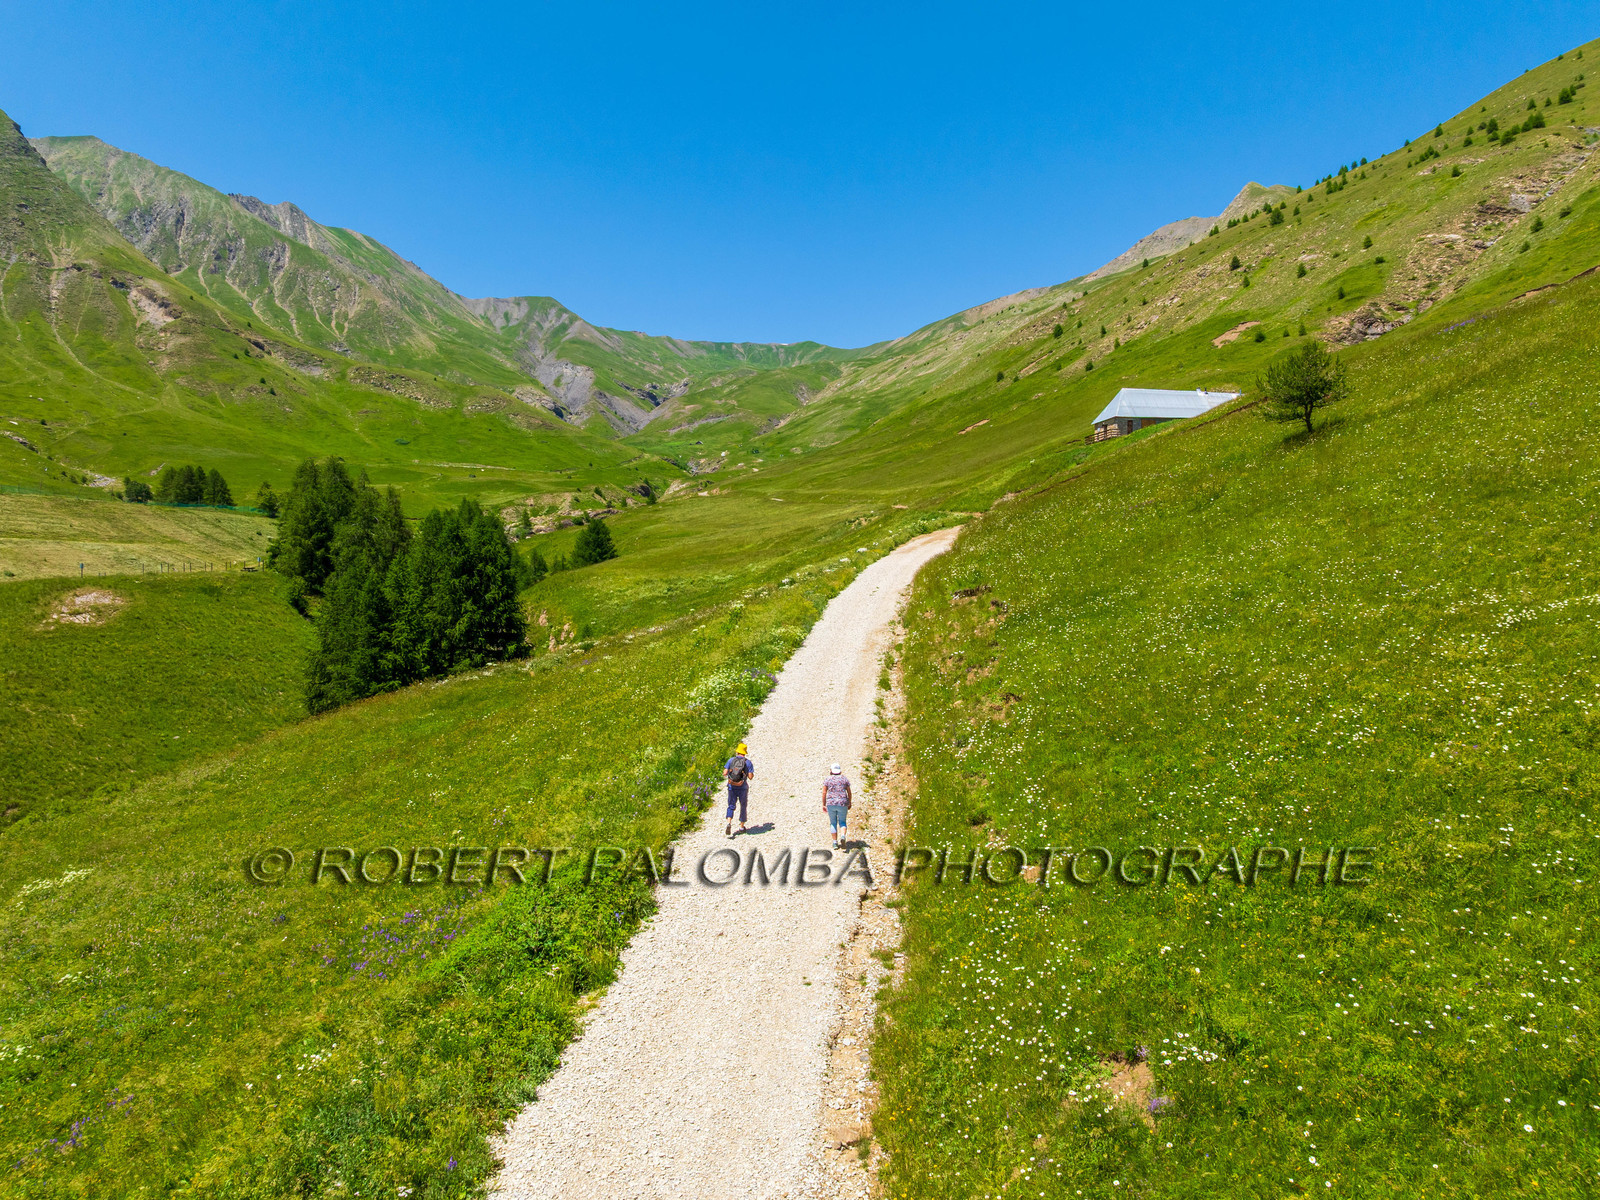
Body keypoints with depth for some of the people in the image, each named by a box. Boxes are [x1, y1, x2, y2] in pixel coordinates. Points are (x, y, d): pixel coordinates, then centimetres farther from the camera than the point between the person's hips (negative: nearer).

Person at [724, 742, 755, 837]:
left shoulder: (731, 760, -2)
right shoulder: (748, 762, -3)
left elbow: (724, 773, -7)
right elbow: (750, 777, -9)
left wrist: (725, 775, 15)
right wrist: (752, 774, 13)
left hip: (732, 787, 0)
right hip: (743, 788, 0)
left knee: (731, 806, 9)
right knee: (743, 807, 17)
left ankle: (728, 823, -15)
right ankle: (741, 827, 23)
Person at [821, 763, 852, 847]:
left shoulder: (827, 780, 2)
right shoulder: (844, 779, 6)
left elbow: (824, 793, -1)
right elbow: (849, 792, 7)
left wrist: (823, 805, 6)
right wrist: (849, 803, 19)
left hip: (831, 803, 0)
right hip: (842, 804, 1)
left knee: (833, 822, 13)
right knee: (842, 822, 12)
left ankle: (835, 842, 7)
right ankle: (843, 836, -17)